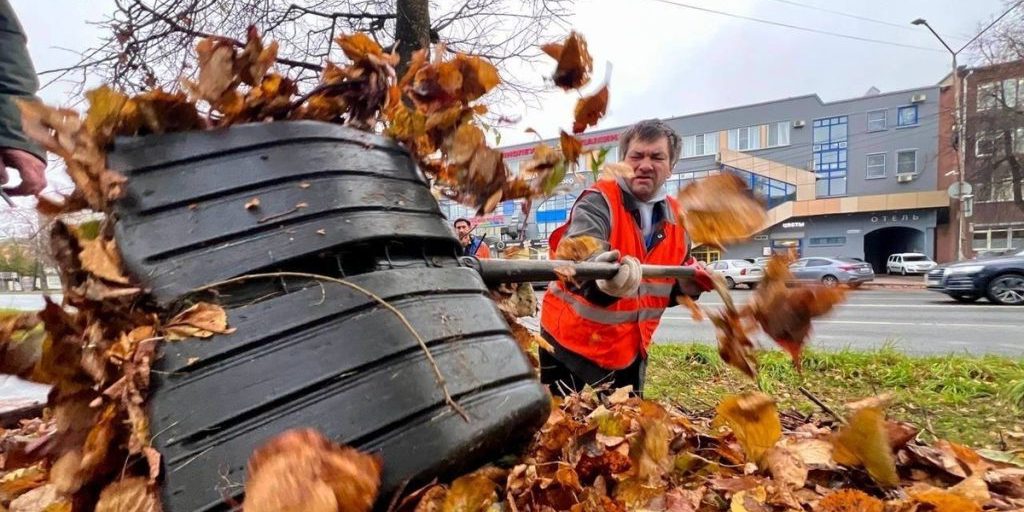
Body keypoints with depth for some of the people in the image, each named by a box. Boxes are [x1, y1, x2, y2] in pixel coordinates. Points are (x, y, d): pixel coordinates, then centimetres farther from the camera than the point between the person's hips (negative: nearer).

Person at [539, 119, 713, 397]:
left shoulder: (676, 217, 4)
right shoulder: (598, 202, -16)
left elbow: (674, 281, 17)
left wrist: (688, 285, -5)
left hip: (630, 348, 6)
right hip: (573, 341, -6)